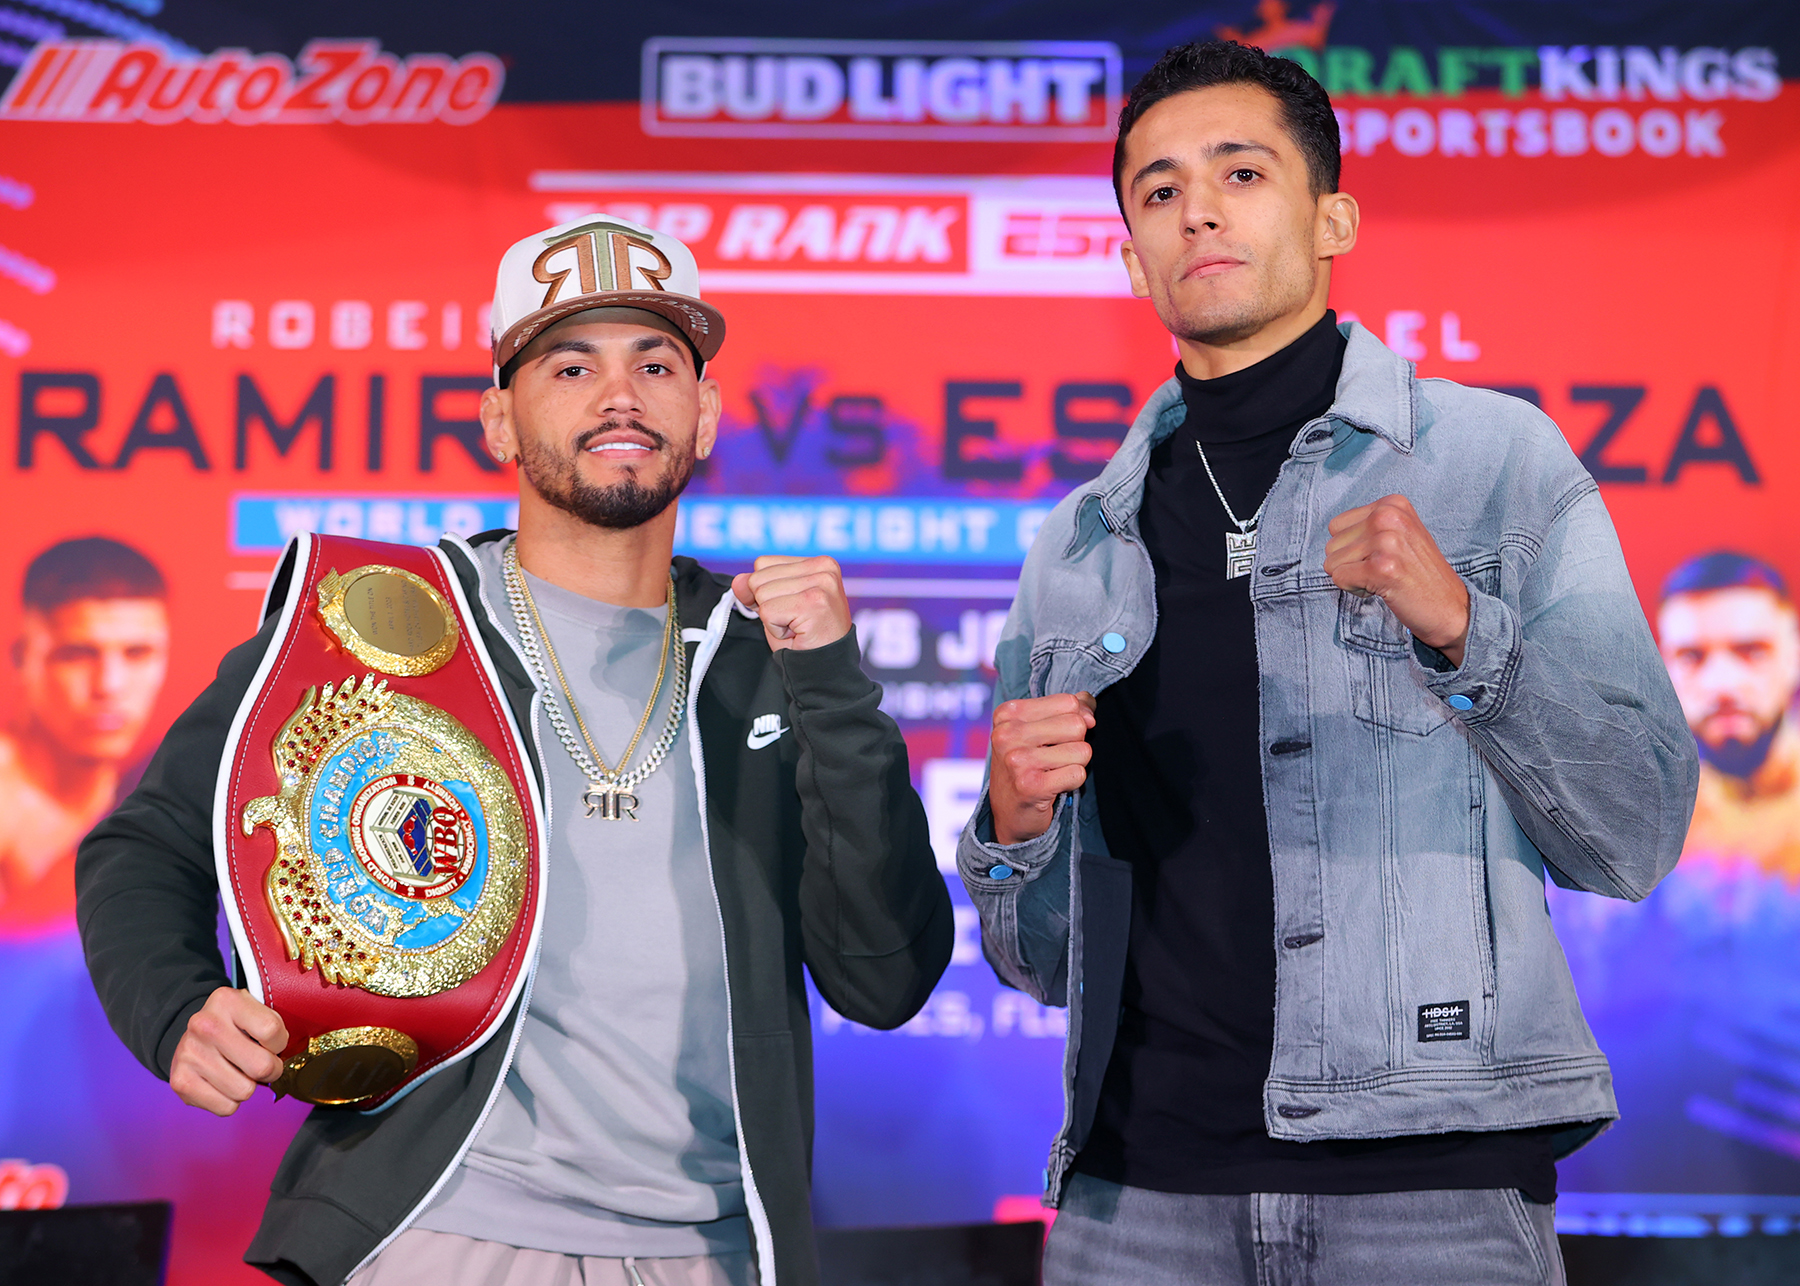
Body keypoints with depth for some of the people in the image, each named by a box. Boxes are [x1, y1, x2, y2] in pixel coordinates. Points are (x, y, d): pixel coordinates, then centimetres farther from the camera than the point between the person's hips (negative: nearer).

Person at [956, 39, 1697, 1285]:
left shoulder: (1500, 460, 2)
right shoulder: (1079, 547, 11)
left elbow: (1637, 836, -2)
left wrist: (1462, 631, -15)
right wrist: (1013, 829, -6)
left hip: (1427, 1179, -2)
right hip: (1142, 1175, 3)